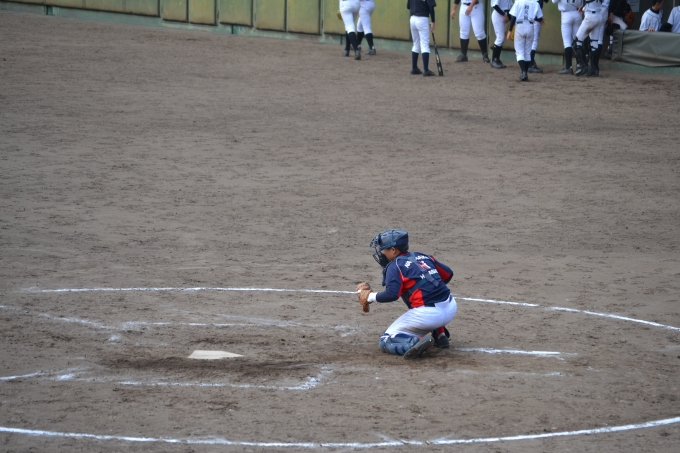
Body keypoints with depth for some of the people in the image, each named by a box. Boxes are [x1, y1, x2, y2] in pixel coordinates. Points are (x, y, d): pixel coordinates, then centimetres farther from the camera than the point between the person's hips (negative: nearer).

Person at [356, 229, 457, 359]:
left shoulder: (395, 266, -3)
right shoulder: (423, 256, 17)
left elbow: (392, 294, -15)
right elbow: (448, 274, 24)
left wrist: (370, 297, -1)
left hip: (427, 314, -7)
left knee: (386, 342, 6)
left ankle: (417, 341, -21)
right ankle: (440, 333, 23)